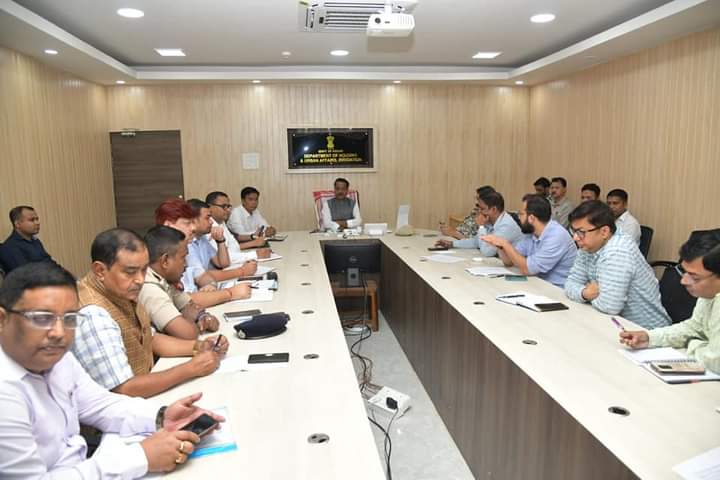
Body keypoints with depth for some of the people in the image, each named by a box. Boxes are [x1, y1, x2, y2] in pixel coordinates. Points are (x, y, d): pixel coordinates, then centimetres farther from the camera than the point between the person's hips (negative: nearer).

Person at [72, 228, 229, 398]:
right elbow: (125, 390, -28)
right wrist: (192, 368, -22)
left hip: (143, 392, 7)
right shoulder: (92, 315, -26)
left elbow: (150, 339, 12)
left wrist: (198, 347, -3)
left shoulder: (122, 292, 0)